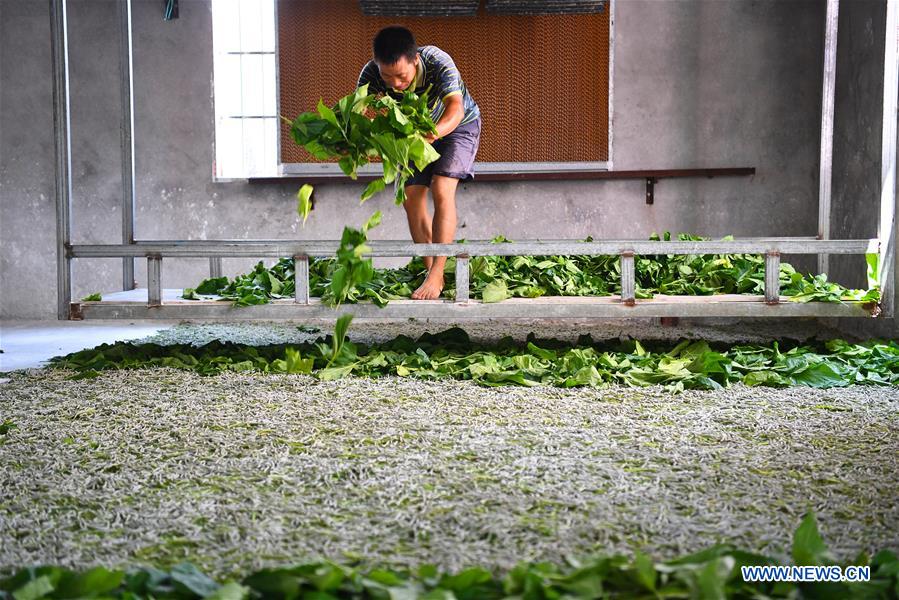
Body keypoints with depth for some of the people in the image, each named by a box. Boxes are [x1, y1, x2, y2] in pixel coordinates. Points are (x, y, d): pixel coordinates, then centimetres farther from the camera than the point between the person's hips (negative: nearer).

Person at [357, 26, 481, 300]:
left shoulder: (438, 62, -39)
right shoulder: (371, 74, -28)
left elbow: (455, 109, -50)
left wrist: (431, 134, -69)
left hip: (458, 125, -5)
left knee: (441, 190, -22)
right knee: (411, 198, -2)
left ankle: (436, 276, -20)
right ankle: (430, 270, 10)